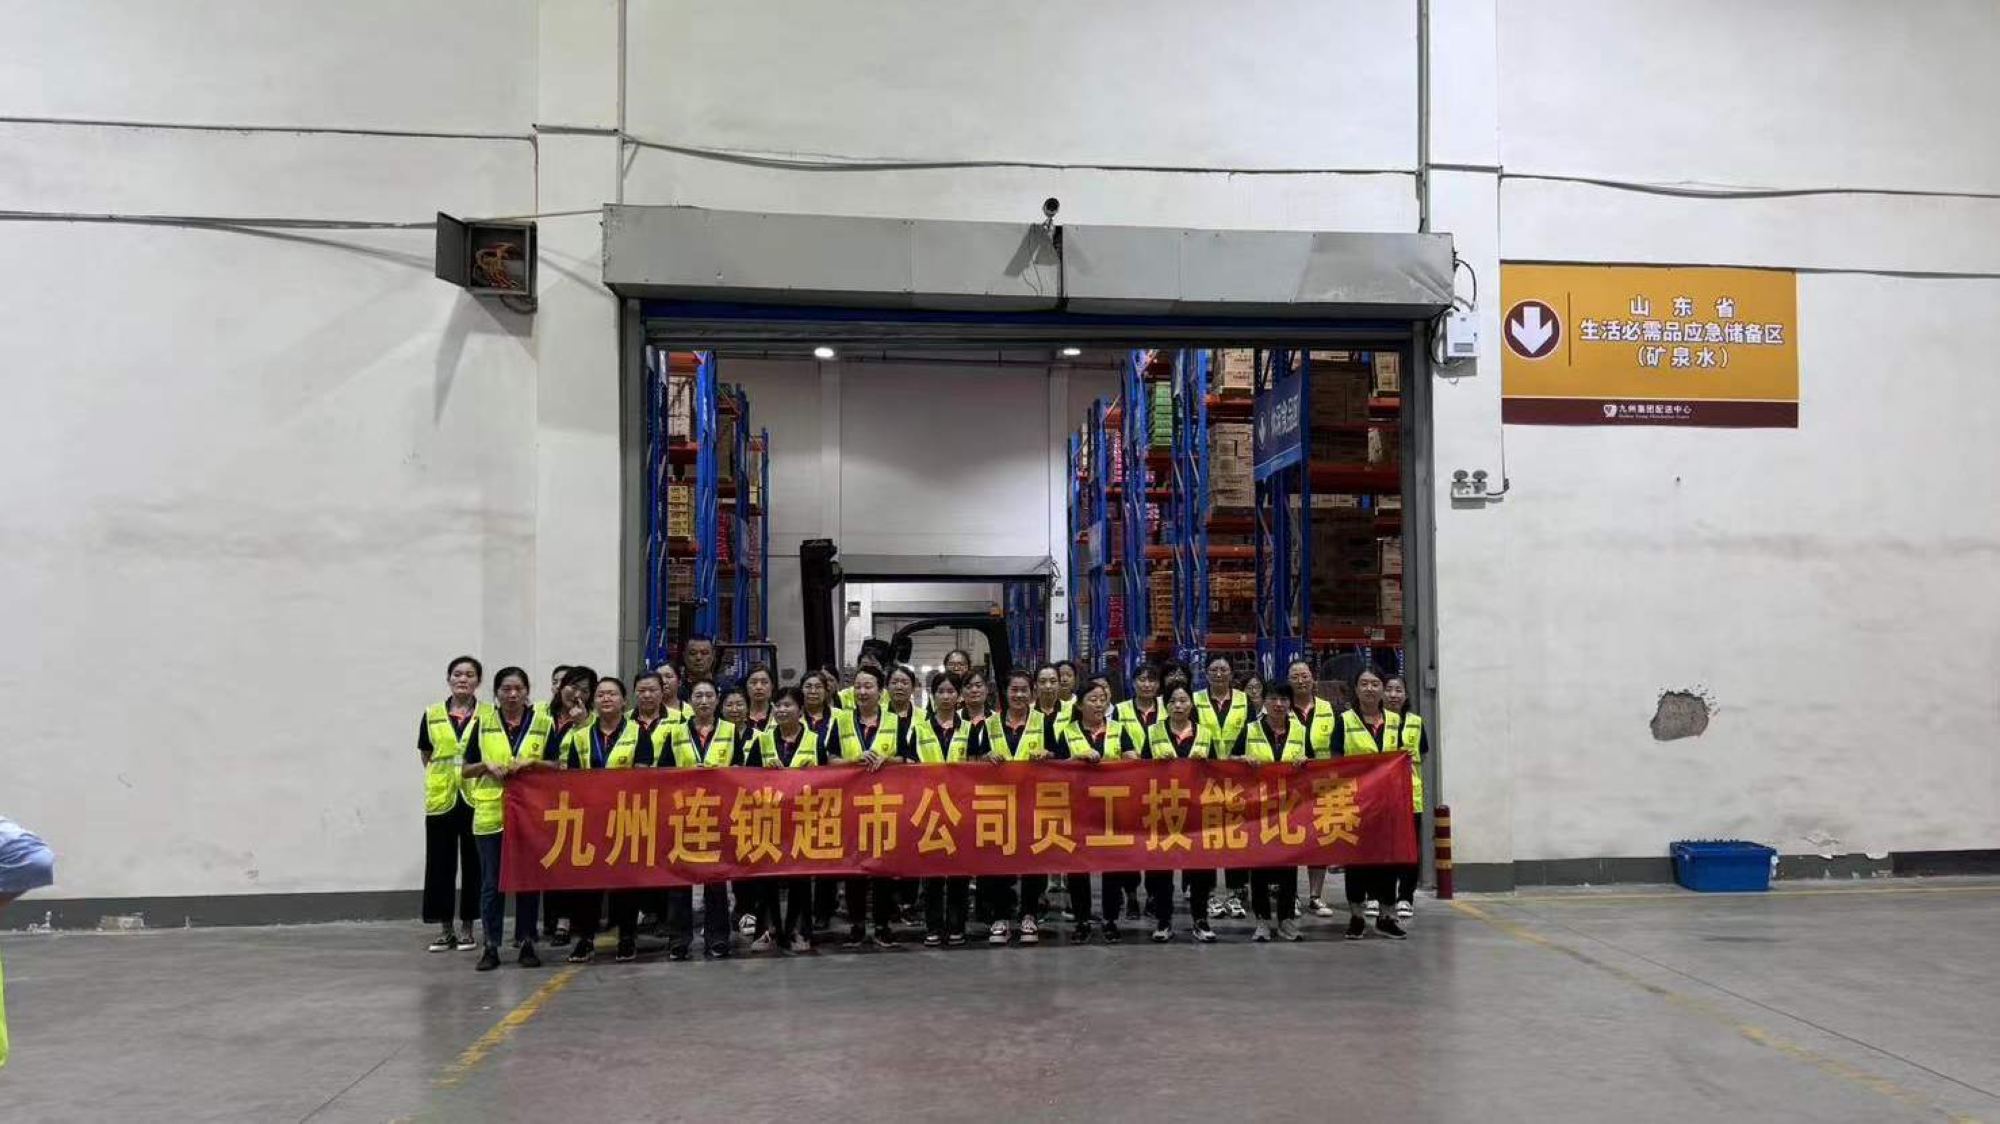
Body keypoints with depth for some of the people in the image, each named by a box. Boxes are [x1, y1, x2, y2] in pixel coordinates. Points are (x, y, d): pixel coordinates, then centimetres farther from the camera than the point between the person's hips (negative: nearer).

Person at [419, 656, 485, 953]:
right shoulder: (431, 716, 7)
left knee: (473, 862, 4)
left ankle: (467, 928, 14)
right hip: (441, 798, 1)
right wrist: (443, 774, 3)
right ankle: (444, 929, 13)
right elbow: (425, 756, 15)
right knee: (440, 863, 4)